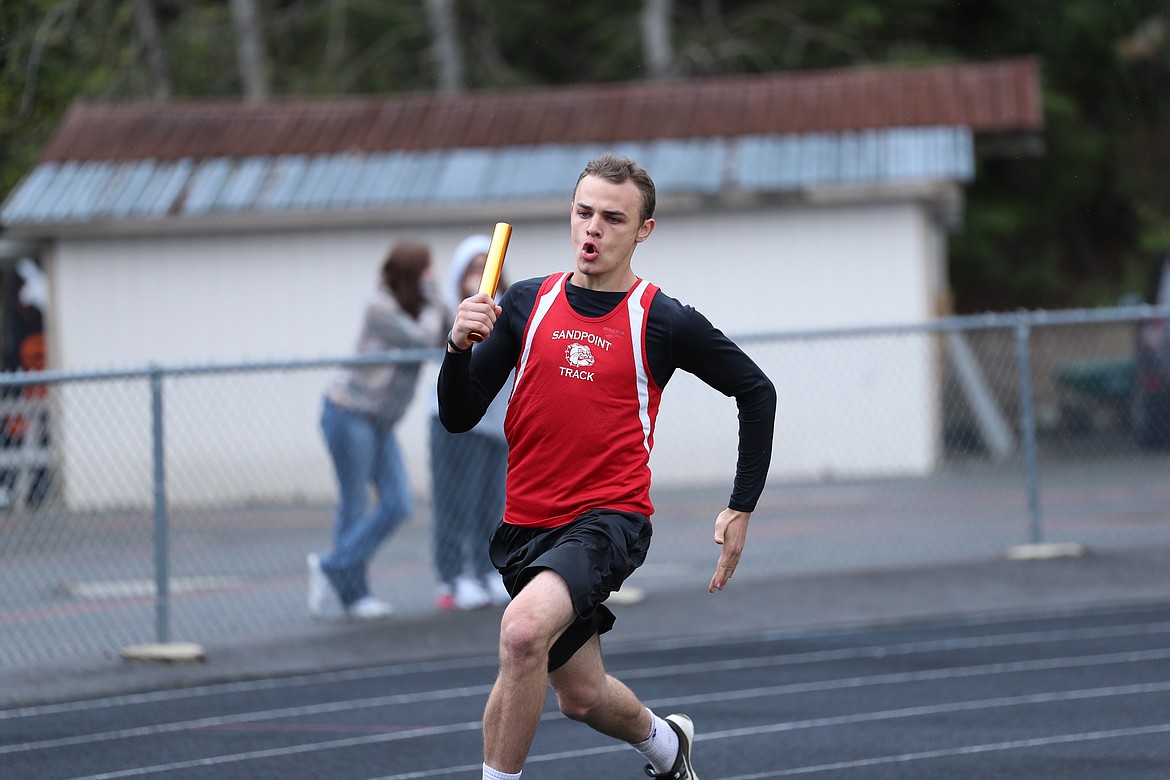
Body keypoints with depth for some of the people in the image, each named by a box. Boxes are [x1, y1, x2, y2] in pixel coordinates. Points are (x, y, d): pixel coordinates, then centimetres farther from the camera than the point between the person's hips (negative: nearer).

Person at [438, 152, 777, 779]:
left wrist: (741, 509, 4)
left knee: (524, 629, -33)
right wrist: (460, 346, -18)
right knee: (580, 695, 19)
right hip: (525, 526, 5)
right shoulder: (527, 303, 2)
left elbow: (756, 392, 7)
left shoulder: (665, 321, -6)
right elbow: (458, 418, 2)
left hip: (610, 517, -5)